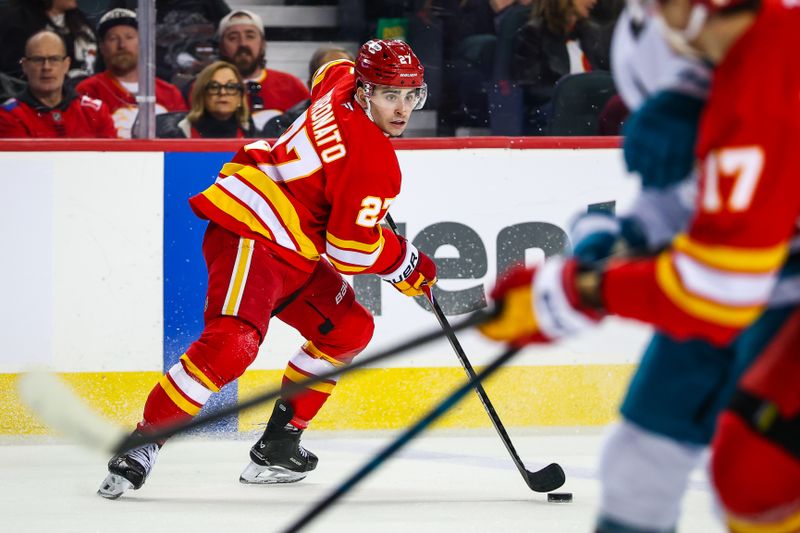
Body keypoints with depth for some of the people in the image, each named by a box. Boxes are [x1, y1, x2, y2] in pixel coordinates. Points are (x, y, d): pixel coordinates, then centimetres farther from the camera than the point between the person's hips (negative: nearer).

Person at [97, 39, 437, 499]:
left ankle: (279, 443, 17)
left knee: (349, 330, 16)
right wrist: (408, 264, 0)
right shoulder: (373, 161, -19)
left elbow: (330, 71, 34)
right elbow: (351, 248, -17)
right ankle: (143, 443, -23)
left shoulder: (345, 80, 6)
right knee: (233, 342, -29)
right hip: (250, 232, -11)